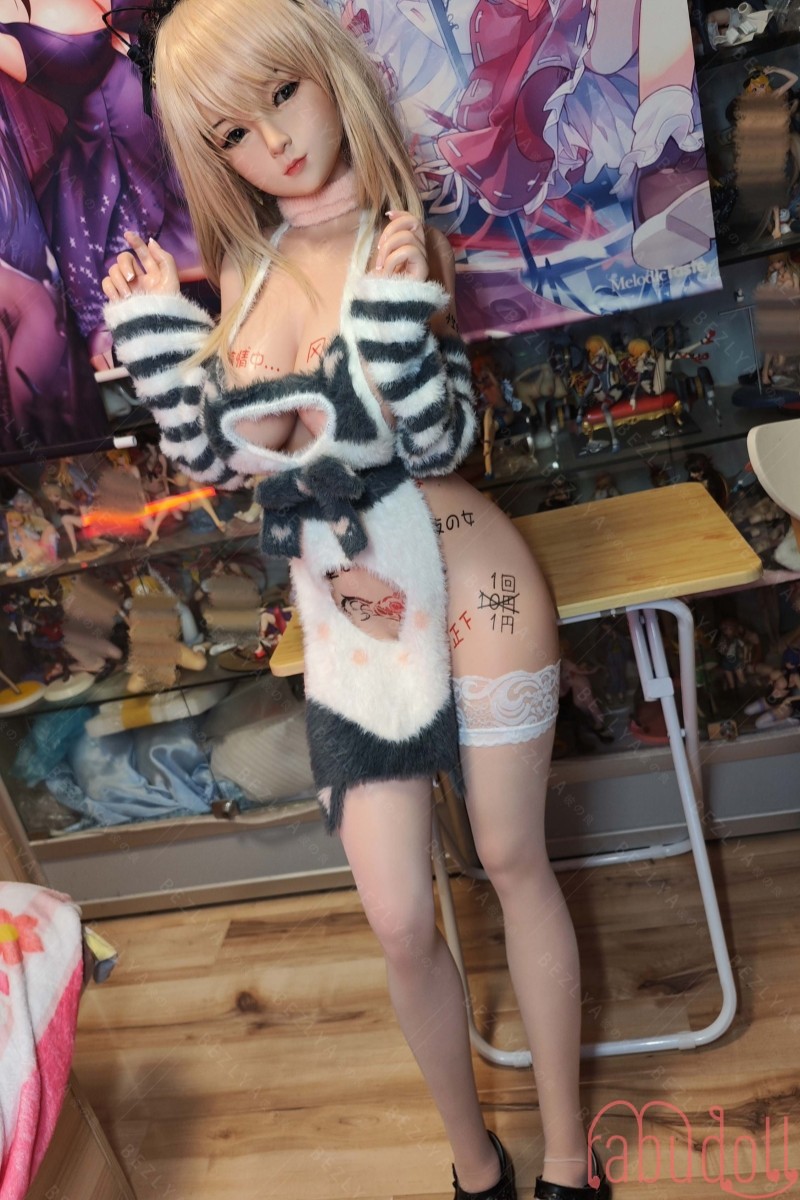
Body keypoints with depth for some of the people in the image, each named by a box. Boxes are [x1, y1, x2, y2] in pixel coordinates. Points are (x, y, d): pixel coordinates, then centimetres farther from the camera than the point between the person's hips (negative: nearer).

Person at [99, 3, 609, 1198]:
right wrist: (152, 325, -2)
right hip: (346, 618, 4)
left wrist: (397, 309, -28)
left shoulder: (397, 238, -8)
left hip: (466, 586, -4)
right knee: (401, 925, 8)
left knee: (515, 862, 13)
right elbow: (214, 455, 6)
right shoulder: (243, 267, 5)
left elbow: (439, 446, -14)